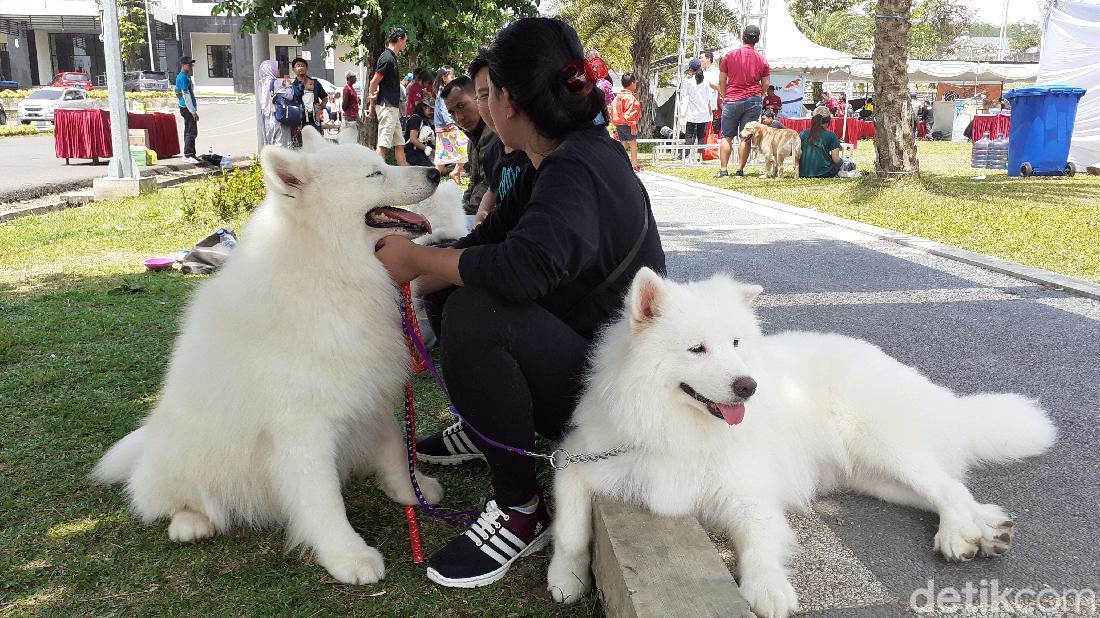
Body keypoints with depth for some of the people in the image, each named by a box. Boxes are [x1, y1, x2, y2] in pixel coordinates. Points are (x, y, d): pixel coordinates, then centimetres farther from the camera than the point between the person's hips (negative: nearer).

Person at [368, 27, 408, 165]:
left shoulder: (392, 57, 16)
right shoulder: (387, 58, -13)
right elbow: (373, 83, -14)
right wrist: (373, 107, -7)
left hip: (393, 107, 10)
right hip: (387, 107, -10)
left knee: (399, 144, 11)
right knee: (383, 145, -10)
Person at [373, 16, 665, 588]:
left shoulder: (577, 171, -23)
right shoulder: (566, 157, 6)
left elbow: (523, 267, -40)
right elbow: (488, 241, 12)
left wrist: (417, 259, -24)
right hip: (586, 355, 9)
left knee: (476, 314, -31)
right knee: (451, 287, 10)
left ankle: (521, 512, -14)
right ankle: (481, 432, 27)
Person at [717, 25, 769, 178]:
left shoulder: (729, 56, 0)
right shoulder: (762, 60, 5)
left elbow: (722, 81, 3)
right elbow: (765, 84, 8)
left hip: (732, 100, -1)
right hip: (754, 101, 1)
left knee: (727, 137, 5)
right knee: (746, 137, 3)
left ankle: (723, 169, 2)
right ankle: (740, 170, 4)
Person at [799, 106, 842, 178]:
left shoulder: (802, 134, 7)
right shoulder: (830, 135, -3)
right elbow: (836, 159, -5)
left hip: (803, 174, 5)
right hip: (823, 174, -5)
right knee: (839, 162, 26)